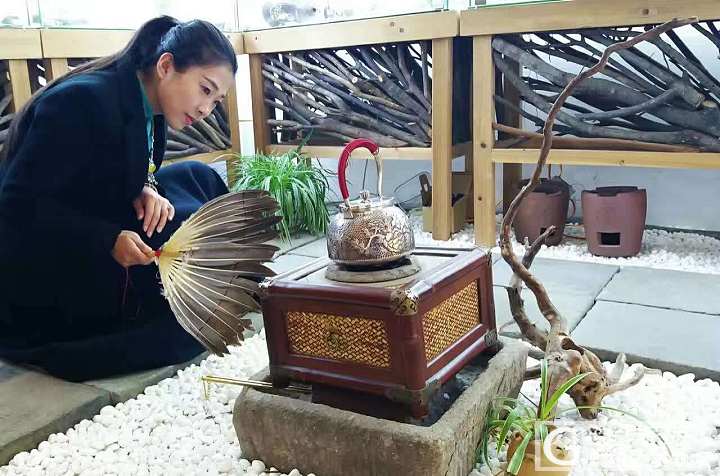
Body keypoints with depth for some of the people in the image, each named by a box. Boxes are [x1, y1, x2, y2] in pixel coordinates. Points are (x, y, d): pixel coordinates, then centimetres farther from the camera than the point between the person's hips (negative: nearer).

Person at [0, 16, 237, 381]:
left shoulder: (146, 108, 1)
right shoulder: (83, 100, -25)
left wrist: (144, 191, -12)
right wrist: (108, 240, -33)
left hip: (92, 250, 9)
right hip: (36, 271, -9)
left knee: (197, 177, 2)